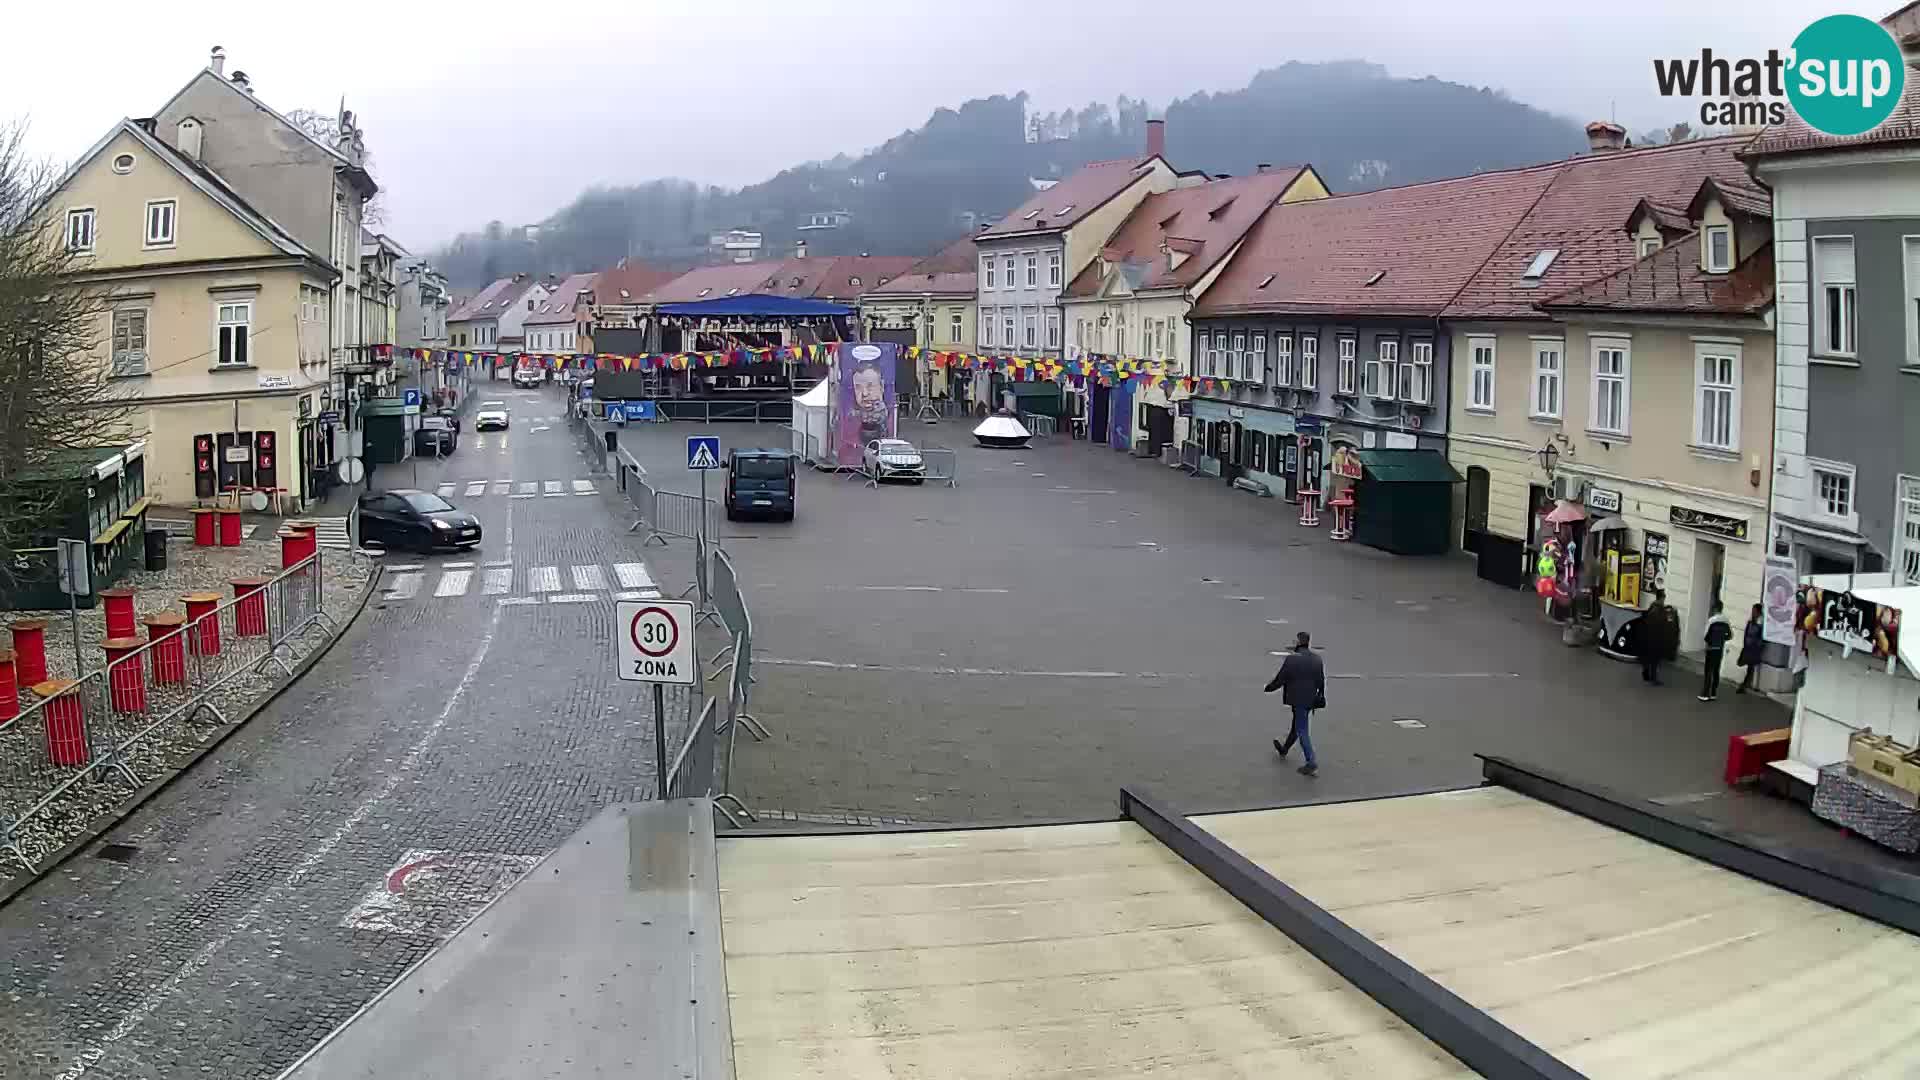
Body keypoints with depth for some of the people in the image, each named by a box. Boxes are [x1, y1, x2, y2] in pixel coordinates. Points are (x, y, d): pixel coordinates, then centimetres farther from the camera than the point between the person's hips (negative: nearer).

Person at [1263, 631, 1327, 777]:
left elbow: (1280, 679, -12)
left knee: (1301, 730, 0)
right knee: (1297, 726, 25)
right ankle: (1284, 749, 47)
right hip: (1311, 700, 7)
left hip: (1298, 700, -7)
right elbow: (1321, 682, 7)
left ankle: (1312, 764, -4)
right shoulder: (1317, 659, 0)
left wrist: (1267, 688, 5)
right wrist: (1320, 698, 20)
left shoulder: (1292, 658, -18)